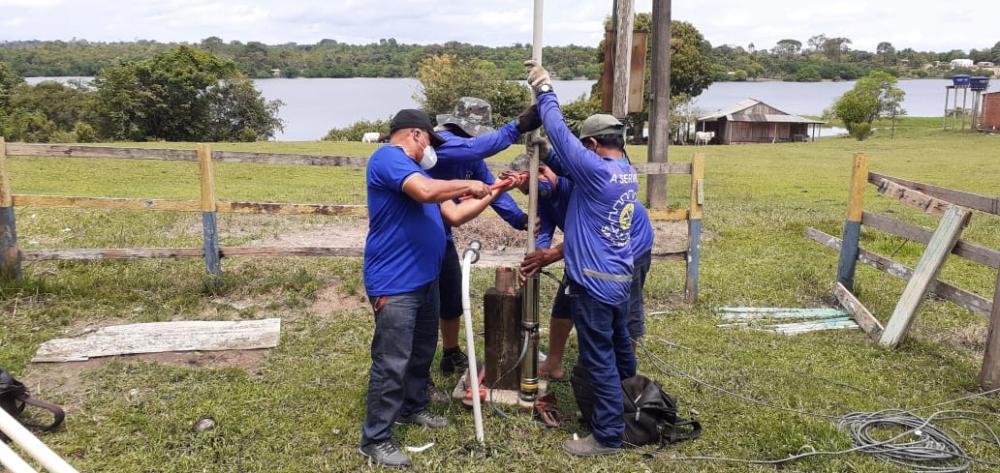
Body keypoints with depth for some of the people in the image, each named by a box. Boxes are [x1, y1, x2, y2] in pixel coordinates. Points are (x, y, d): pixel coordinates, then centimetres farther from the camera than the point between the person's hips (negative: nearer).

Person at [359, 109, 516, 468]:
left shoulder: (416, 170, 18)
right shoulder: (388, 158, -13)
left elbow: (454, 215, 17)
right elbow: (426, 191, -32)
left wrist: (492, 193, 13)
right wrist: (469, 185, -16)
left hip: (424, 279, 10)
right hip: (395, 284, -10)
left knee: (422, 352, 22)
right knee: (391, 363, -4)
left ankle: (412, 407, 42)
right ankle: (375, 439, 8)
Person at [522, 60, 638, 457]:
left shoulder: (598, 171, -19)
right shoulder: (629, 173, 6)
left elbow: (562, 134, -15)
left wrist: (544, 91, -3)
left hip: (594, 282, -9)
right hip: (620, 278, 9)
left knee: (599, 360, 1)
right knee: (620, 348, 23)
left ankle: (608, 436, 11)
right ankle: (629, 409, 41)